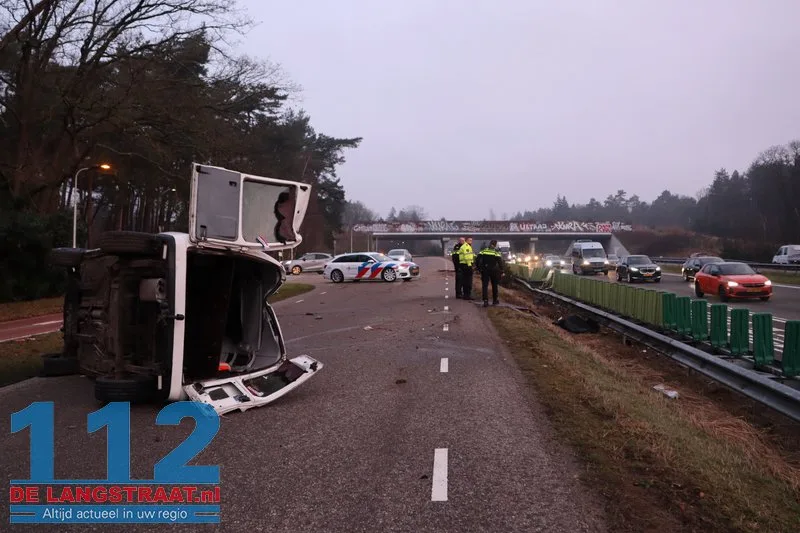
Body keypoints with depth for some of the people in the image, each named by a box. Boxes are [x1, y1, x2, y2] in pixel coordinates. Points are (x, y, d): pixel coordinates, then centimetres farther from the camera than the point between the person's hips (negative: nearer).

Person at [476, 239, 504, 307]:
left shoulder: (483, 251, 2)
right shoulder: (496, 253, -4)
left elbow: (477, 261, -1)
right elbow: (500, 263, -8)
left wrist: (479, 268, 9)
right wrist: (501, 272, -3)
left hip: (485, 271, 1)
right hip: (494, 271, 0)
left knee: (485, 286, -1)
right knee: (494, 286, 15)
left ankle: (485, 301, -13)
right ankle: (495, 300, 23)